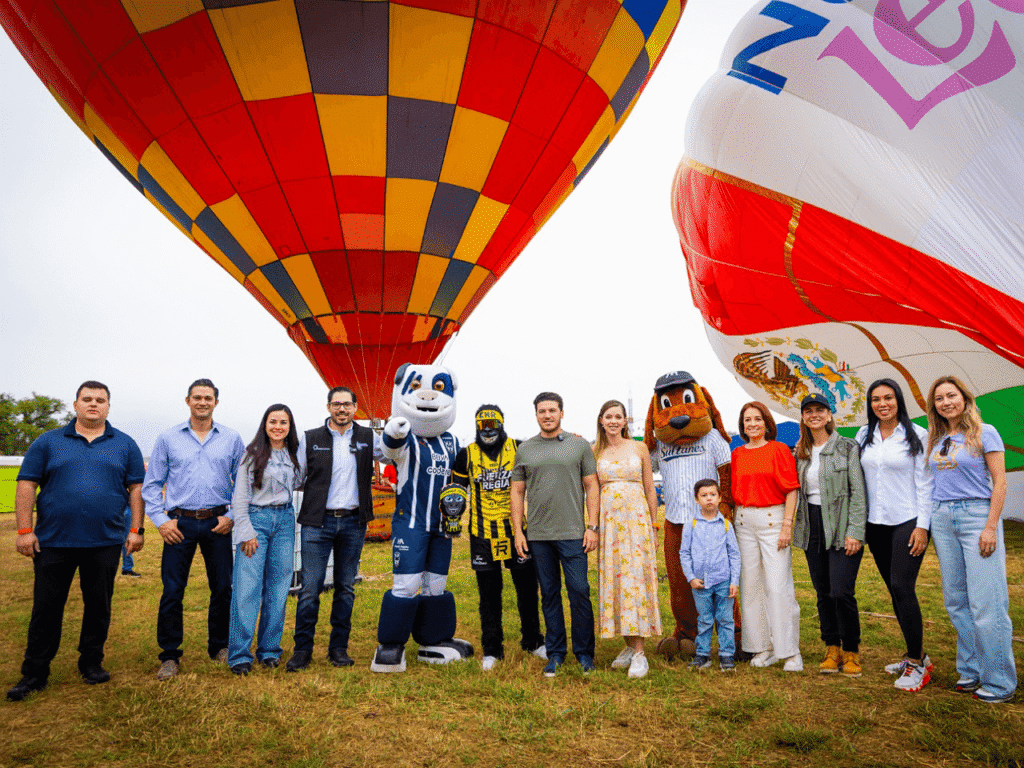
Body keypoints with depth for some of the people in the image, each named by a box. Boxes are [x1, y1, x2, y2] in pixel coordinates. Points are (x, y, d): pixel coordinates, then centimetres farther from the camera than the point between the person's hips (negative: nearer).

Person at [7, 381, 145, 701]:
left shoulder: (125, 445, 6)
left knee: (98, 606, 10)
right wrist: (24, 530, -6)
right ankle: (34, 673, 19)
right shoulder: (48, 442, 5)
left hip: (105, 542, 1)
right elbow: (26, 485, 2)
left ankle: (92, 663, 25)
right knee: (46, 609, 7)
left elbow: (137, 488, 5)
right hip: (53, 541, 0)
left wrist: (136, 529, -3)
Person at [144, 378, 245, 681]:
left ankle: (219, 647, 23)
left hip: (218, 523, 1)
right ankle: (170, 656, 14)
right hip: (179, 523, -1)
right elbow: (151, 484, 7)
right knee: (172, 591, -1)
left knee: (222, 588, 7)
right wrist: (160, 520, -2)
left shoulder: (232, 439, 6)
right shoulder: (168, 438, 5)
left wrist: (232, 515, -1)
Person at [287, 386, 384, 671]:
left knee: (346, 587, 8)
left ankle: (339, 647, 20)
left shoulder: (368, 438, 5)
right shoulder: (311, 439, 5)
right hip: (317, 522, -1)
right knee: (310, 587, -2)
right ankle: (302, 649, 11)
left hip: (353, 522, 1)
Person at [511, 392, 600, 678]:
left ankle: (584, 652, 15)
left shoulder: (579, 445, 4)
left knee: (579, 592, -1)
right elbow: (517, 492, 10)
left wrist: (593, 526, -4)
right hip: (538, 535, 2)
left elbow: (591, 487, 3)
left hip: (573, 533, -2)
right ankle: (555, 653, 22)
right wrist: (518, 531, 3)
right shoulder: (524, 450, 9)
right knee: (549, 594, 10)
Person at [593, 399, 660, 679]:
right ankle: (628, 645, 16)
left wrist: (654, 527, 6)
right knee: (613, 580, 3)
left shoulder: (639, 448, 4)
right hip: (608, 521, 2)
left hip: (636, 519, -2)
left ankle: (639, 652, -2)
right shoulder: (595, 453, 7)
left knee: (636, 579, -6)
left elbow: (650, 490, 7)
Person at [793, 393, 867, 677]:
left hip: (841, 526, -5)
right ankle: (832, 649, 20)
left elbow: (858, 492, -7)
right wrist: (795, 526, 11)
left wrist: (854, 532, -14)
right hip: (812, 527, 5)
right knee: (823, 593, 8)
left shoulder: (848, 448, -3)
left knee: (842, 592, -9)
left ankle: (852, 651, 10)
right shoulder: (801, 453, 13)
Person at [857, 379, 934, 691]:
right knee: (894, 589, 10)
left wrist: (923, 526, -10)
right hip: (876, 524, 5)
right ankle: (915, 653, 23)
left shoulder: (917, 435, -4)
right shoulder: (864, 436, 8)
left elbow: (924, 483, -5)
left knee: (902, 587, -10)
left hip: (907, 522, -5)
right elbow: (857, 479, 11)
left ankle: (918, 664, 1)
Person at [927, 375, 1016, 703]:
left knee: (986, 603, -5)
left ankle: (999, 682, 5)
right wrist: (927, 524, 11)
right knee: (956, 600, 9)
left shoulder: (984, 433, -2)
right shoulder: (936, 440, 13)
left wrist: (991, 527, -13)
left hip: (976, 514, -6)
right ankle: (971, 670, 20)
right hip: (942, 519, 6)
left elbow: (1000, 482, -6)